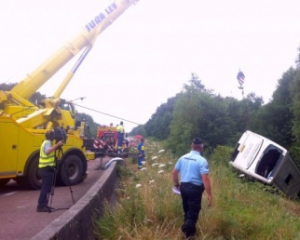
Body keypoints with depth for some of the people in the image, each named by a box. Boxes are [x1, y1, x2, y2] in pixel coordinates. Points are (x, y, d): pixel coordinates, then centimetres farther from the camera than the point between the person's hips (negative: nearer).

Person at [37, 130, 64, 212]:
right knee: (46, 187, -8)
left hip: (45, 168, 10)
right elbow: (47, 152, -35)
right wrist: (57, 145, -38)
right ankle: (41, 206, -6)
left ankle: (42, 205, 20)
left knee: (46, 187, 15)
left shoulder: (46, 142, 17)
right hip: (46, 168, -10)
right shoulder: (47, 143, -14)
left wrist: (57, 145, 18)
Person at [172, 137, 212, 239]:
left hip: (184, 186, 6)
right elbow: (205, 178, -21)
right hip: (195, 188, -6)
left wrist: (177, 185, 22)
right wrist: (209, 194, -17)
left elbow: (174, 172, 9)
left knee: (187, 210, 22)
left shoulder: (183, 158, 4)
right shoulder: (202, 160, -14)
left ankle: (190, 230, 37)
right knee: (193, 212, 3)